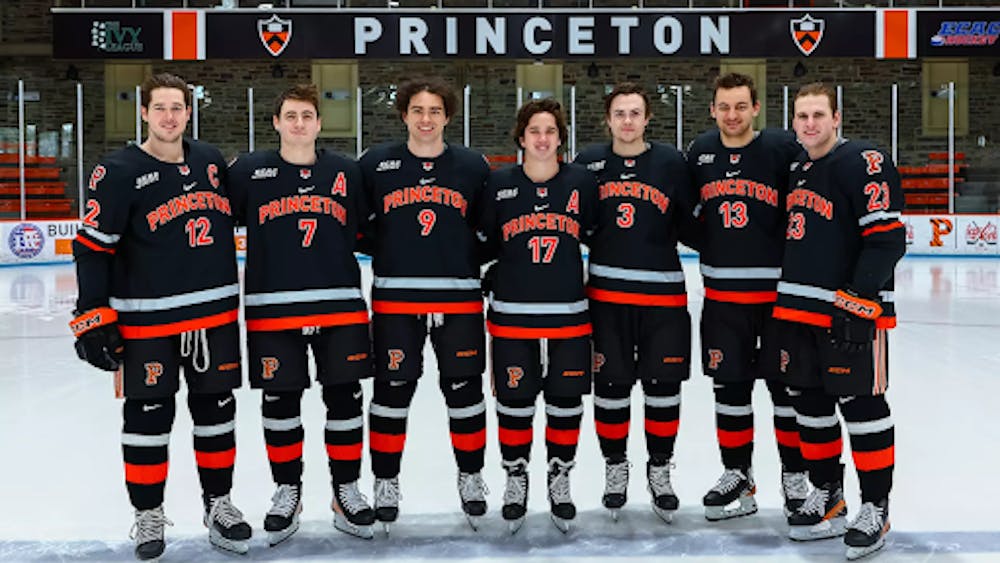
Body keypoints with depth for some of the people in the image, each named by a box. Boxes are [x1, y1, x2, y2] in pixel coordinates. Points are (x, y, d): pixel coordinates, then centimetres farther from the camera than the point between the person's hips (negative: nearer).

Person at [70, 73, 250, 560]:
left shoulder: (211, 161, 7)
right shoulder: (118, 172, -8)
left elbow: (234, 218, 20)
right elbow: (92, 247, -9)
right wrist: (94, 317, -13)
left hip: (214, 313, 4)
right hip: (146, 321, -4)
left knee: (216, 409, 12)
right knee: (147, 416, 3)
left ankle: (218, 503, 27)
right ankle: (148, 514, 19)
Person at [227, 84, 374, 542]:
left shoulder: (347, 172, 7)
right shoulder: (248, 171, 2)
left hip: (341, 306, 1)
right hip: (273, 309, -1)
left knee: (345, 399, 6)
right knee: (279, 402, 7)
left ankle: (346, 491, 21)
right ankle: (287, 491, 24)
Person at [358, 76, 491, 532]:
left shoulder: (473, 166, 4)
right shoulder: (375, 164, 2)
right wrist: (381, 251, -4)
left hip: (459, 297, 1)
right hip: (395, 296, 0)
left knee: (465, 389, 8)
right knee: (391, 390, 5)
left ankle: (470, 477, 26)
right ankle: (385, 481, 20)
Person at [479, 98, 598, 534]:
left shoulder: (582, 181, 1)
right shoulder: (498, 184, 0)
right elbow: (483, 242, 9)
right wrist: (492, 280, 3)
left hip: (569, 315, 1)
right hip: (511, 316, 0)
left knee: (566, 402, 9)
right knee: (514, 402, 7)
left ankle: (559, 479, 27)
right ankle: (515, 479, 26)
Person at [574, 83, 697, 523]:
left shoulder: (671, 162, -1)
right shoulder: (588, 162, 3)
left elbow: (691, 222, 6)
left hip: (663, 293, -1)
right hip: (606, 291, 1)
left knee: (663, 385, 6)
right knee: (610, 385, 8)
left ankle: (659, 470, 25)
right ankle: (615, 467, 26)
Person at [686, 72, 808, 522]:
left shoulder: (783, 148, -9)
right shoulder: (700, 152, 5)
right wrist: (707, 241, 7)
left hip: (779, 289, -4)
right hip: (722, 292, 4)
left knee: (787, 384, 5)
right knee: (729, 384, 11)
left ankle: (795, 476, 21)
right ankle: (737, 475, 24)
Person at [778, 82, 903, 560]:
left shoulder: (864, 163, -11)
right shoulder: (795, 170, 14)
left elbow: (887, 239, -18)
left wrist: (857, 302, -21)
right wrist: (786, 299, 17)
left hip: (851, 311, -8)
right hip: (798, 309, 8)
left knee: (861, 405, -2)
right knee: (810, 404, 14)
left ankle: (875, 508, 11)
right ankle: (827, 498, 28)